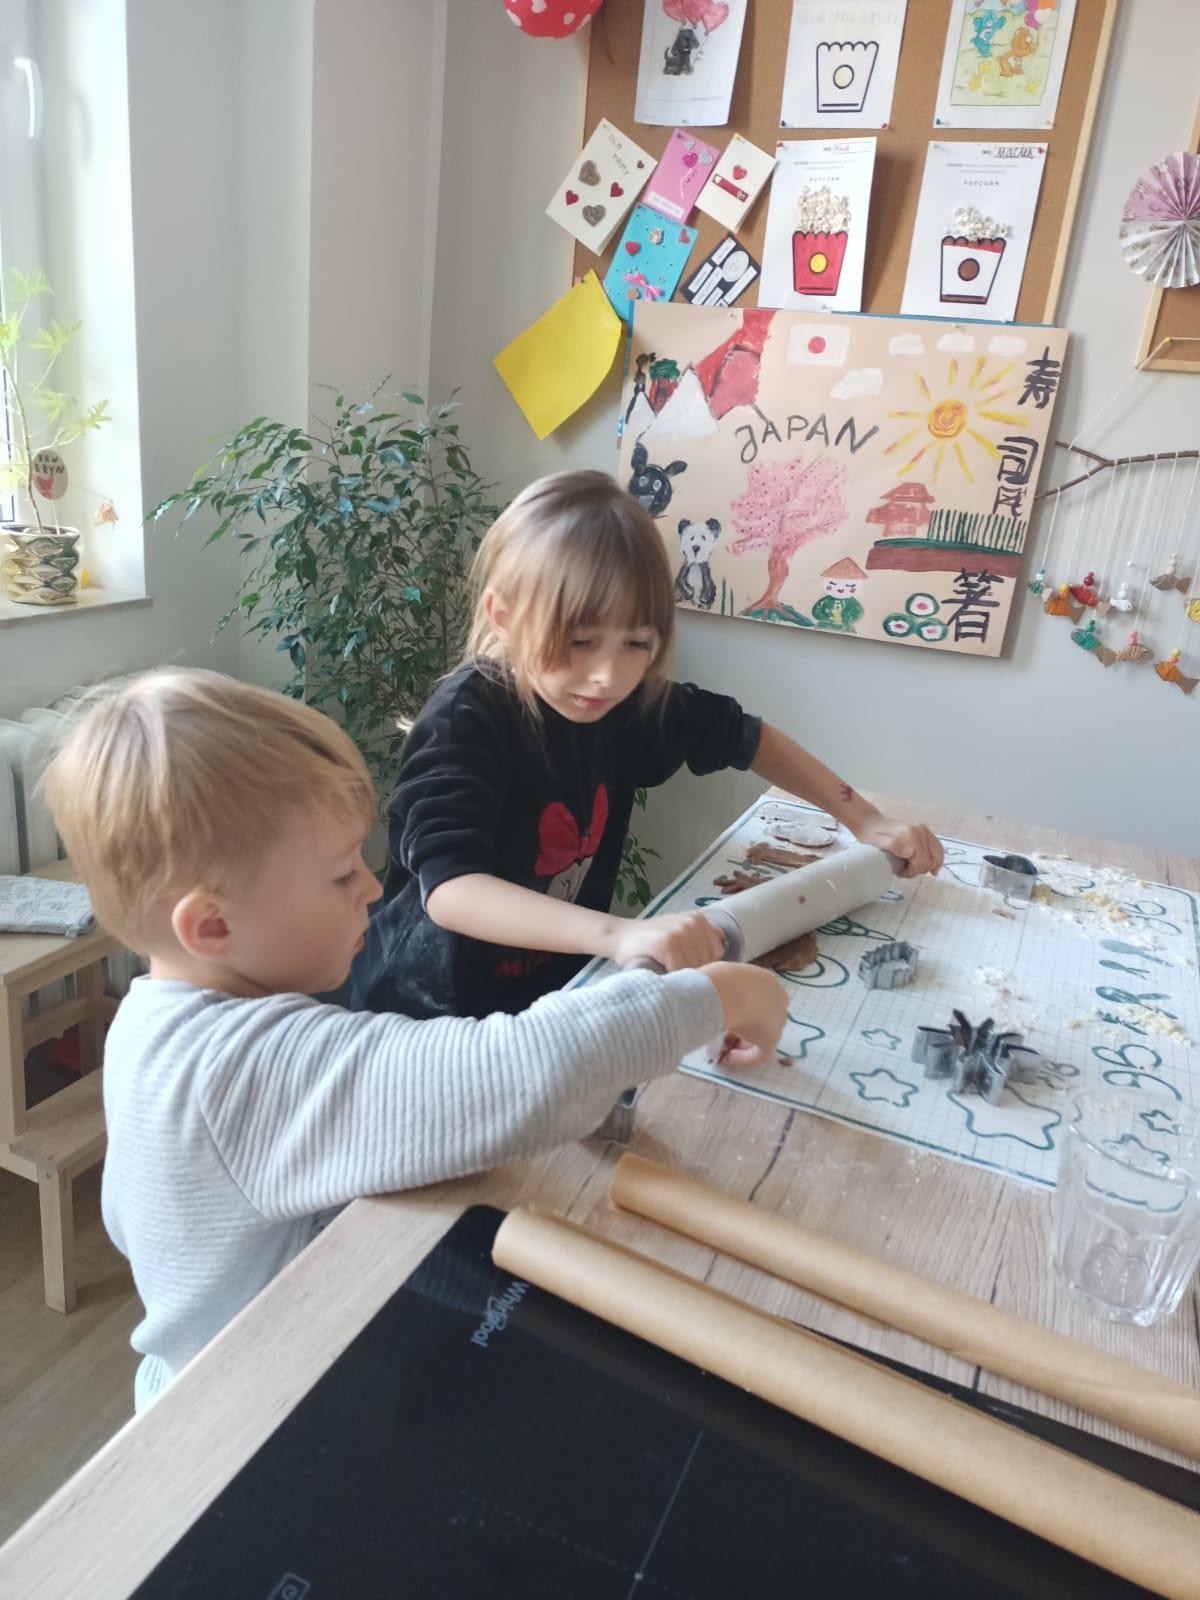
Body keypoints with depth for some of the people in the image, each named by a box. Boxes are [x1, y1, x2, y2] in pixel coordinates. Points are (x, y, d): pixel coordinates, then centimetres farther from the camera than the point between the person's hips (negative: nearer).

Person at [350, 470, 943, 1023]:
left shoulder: (632, 700, -6)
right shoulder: (464, 720, -24)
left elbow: (744, 737, 10)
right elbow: (448, 889, -37)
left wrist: (865, 820, 3)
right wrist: (617, 933, -51)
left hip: (559, 980, 6)